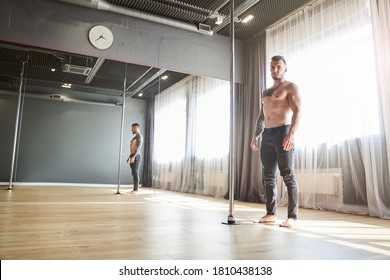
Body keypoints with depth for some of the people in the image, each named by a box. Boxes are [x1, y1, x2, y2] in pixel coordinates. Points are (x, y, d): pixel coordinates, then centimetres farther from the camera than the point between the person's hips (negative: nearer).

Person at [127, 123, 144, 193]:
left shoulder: (139, 136, -8)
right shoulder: (135, 137, 22)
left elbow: (138, 147, -19)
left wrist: (133, 156, -25)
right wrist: (130, 157, 22)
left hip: (136, 157, -9)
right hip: (133, 157, 9)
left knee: (136, 173, -9)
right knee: (134, 173, 8)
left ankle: (136, 189, -8)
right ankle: (134, 189, 10)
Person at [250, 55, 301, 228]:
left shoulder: (291, 87, 2)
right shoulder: (265, 92, 23)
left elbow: (297, 111, -11)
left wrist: (291, 134, -25)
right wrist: (256, 135, 14)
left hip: (283, 133, -7)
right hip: (267, 135, 7)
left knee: (288, 176, -8)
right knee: (268, 176, 5)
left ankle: (292, 217, -5)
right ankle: (271, 213, 12)